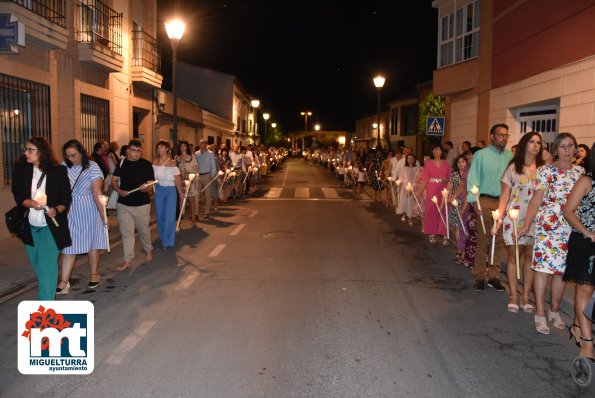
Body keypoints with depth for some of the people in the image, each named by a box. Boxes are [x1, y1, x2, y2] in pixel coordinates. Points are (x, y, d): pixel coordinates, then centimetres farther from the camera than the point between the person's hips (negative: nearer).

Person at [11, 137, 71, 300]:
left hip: (50, 226, -4)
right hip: (29, 226, 4)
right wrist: (32, 203, -23)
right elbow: (18, 196, -3)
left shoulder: (58, 171, -10)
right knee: (37, 265, 17)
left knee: (47, 265, -11)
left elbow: (66, 199, -4)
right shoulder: (20, 169, -3)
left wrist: (56, 210, -23)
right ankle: (46, 291, 41)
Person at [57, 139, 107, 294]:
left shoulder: (92, 167, -11)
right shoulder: (64, 166, -3)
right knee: (68, 245, 2)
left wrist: (104, 215, -14)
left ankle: (94, 274, 29)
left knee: (91, 243, 12)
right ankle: (64, 282, 6)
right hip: (69, 210, 2)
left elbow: (97, 193, -13)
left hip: (88, 210, -2)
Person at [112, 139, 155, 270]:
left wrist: (145, 188, -29)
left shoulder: (146, 164, -5)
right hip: (124, 204, 2)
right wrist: (120, 191, -15)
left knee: (144, 230, 12)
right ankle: (127, 260, 14)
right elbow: (115, 181, 5)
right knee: (126, 232, 6)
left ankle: (148, 250, 38)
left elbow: (150, 184, -6)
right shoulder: (121, 163, 3)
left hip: (142, 204, -2)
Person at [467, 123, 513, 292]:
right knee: (483, 240, 2)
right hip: (486, 202, -3)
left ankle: (494, 276, 18)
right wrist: (474, 201, -12)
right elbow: (472, 179, -3)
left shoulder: (510, 156, 8)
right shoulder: (481, 155, 1)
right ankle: (479, 277, 12)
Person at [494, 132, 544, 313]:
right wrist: (499, 217, -7)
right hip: (514, 217, -1)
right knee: (514, 255, 1)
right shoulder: (513, 167, 4)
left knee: (530, 256, 5)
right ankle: (513, 296, 11)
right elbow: (505, 195, 2)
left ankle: (526, 296, 15)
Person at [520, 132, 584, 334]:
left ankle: (554, 310, 24)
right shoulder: (546, 170, -2)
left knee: (562, 268, 9)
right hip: (548, 225, -4)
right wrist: (526, 224, -11)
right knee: (544, 266, -4)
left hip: (572, 227, 4)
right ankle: (540, 313, 5)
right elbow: (536, 199, -4)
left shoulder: (580, 171, 10)